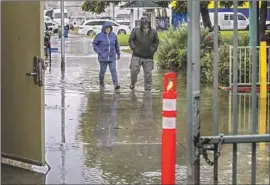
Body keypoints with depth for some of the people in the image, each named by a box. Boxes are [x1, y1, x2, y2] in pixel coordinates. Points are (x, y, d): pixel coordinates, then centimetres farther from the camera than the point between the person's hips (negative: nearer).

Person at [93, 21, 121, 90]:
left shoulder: (113, 35, 1)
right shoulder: (99, 35, -7)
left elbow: (116, 44, 14)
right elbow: (94, 44, 0)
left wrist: (118, 53, 19)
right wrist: (99, 52, -10)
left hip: (112, 57, 2)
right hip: (103, 57, -1)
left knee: (113, 70, -10)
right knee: (103, 71, 9)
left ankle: (116, 84, -17)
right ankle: (101, 83, 31)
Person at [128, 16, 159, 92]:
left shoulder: (153, 32, 2)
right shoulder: (135, 30, -3)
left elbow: (156, 41, 15)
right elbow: (130, 40, 4)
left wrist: (153, 49, 4)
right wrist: (134, 48, -5)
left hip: (148, 57, 1)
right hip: (137, 55, -1)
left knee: (148, 74, 2)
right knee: (134, 70, -12)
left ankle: (148, 90, 11)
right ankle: (133, 83, 17)